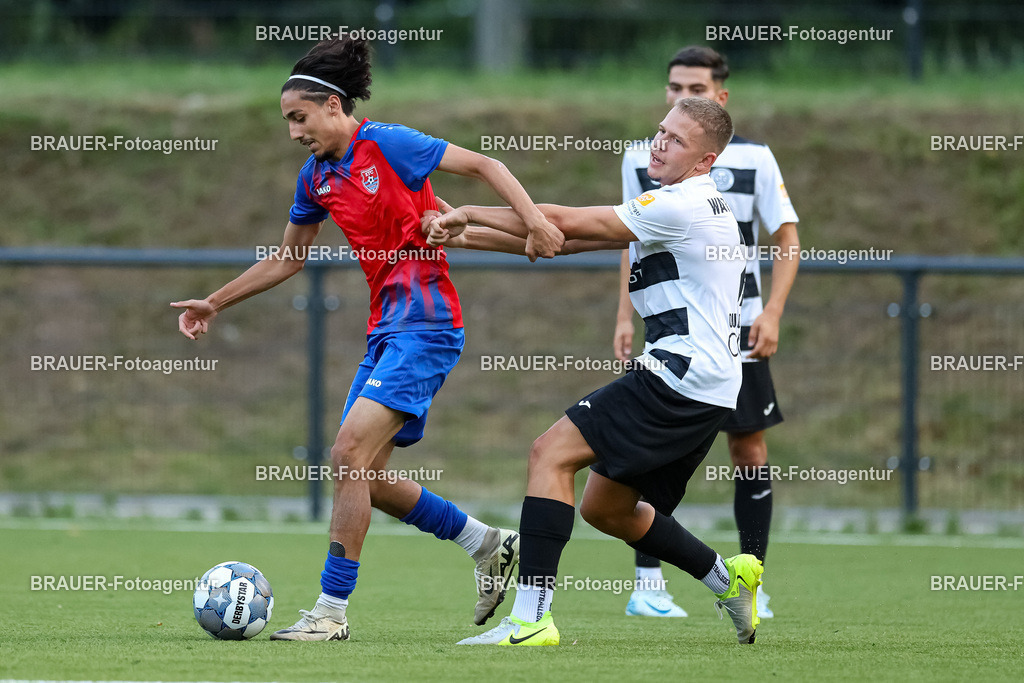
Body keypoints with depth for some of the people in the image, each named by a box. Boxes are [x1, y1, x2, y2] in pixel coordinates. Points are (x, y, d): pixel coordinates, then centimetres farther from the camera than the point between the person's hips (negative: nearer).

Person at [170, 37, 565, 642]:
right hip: (387, 328, 9)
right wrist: (215, 304, 25)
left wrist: (534, 218, -24)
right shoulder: (317, 178, 13)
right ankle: (490, 545, 24)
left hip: (426, 324, -9)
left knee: (350, 454, -16)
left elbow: (482, 164, -11)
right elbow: (286, 260, 25)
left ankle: (332, 612, -12)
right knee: (365, 476, 7)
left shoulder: (387, 145, -10)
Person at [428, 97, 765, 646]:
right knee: (603, 507, 19)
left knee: (551, 453, -12)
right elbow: (569, 238, 17)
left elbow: (562, 223, -12)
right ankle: (727, 579, 28)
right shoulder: (688, 205, 19)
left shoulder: (682, 205, -12)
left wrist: (469, 214, -2)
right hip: (705, 391, 10)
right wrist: (469, 236, 11)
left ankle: (531, 617, -20)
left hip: (681, 376, -10)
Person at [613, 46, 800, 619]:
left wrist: (772, 313, -10)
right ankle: (649, 586, -5)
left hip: (737, 330, 0)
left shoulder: (753, 159, -1)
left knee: (750, 451, 1)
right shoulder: (642, 160, 5)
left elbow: (788, 241, 2)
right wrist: (625, 317, 6)